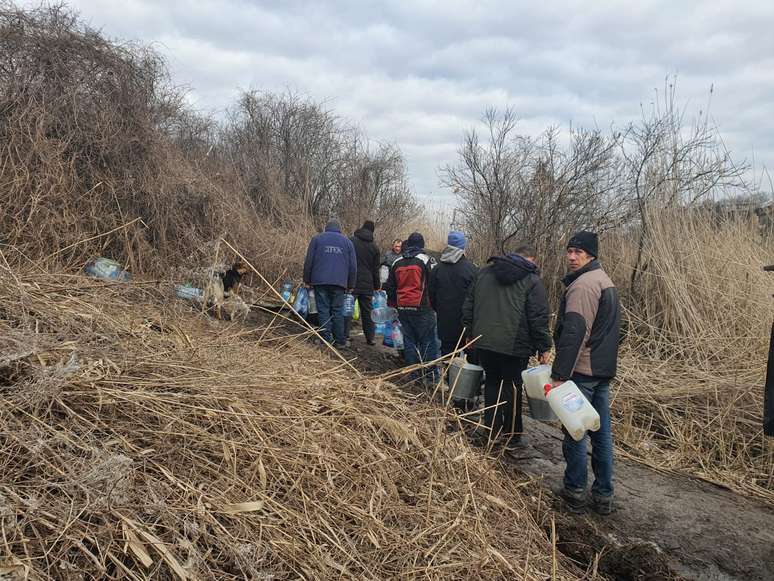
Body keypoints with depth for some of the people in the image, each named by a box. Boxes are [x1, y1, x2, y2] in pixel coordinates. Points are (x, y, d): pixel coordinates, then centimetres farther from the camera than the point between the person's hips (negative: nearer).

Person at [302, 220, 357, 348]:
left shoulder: (317, 238, 10)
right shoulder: (347, 241, 14)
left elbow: (308, 261, 5)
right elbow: (353, 266, 12)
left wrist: (307, 280, 11)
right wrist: (350, 285, 17)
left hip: (320, 281, -1)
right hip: (339, 283, 1)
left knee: (323, 310, 2)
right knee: (337, 311, 7)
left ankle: (326, 339, -2)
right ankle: (340, 341, 8)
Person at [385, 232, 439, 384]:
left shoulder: (397, 262, 11)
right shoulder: (426, 260, -6)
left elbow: (389, 287, 17)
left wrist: (393, 304, 27)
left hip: (403, 308, 5)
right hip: (422, 308, -5)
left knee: (409, 340, 11)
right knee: (428, 341, 3)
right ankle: (430, 374, 5)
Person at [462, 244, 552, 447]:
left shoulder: (485, 271, 10)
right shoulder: (532, 280, -5)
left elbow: (469, 306, 12)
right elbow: (539, 318, -9)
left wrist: (470, 331, 19)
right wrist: (544, 347, -3)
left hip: (483, 341, 4)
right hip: (514, 345, -4)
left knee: (492, 382, 17)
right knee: (512, 386, 9)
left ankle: (492, 430, 20)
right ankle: (511, 434, 18)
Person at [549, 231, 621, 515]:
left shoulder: (582, 285, -18)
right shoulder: (606, 281, 15)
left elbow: (574, 333, -25)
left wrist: (559, 374, -24)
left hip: (582, 371, -9)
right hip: (604, 369, 9)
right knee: (602, 432, 13)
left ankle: (575, 489, 14)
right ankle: (604, 494, 21)